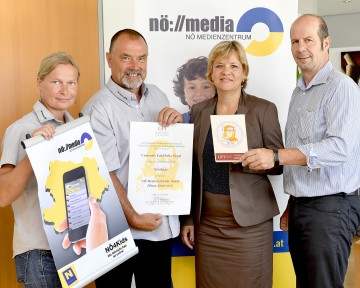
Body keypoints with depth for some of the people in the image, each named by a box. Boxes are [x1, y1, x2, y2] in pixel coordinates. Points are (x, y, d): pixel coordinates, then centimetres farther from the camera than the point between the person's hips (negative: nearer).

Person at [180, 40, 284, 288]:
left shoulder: (264, 109, -3)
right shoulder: (199, 111, 8)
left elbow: (278, 164, -2)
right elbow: (192, 168, 10)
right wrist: (187, 218, 8)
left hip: (249, 219, -3)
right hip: (207, 219, 3)